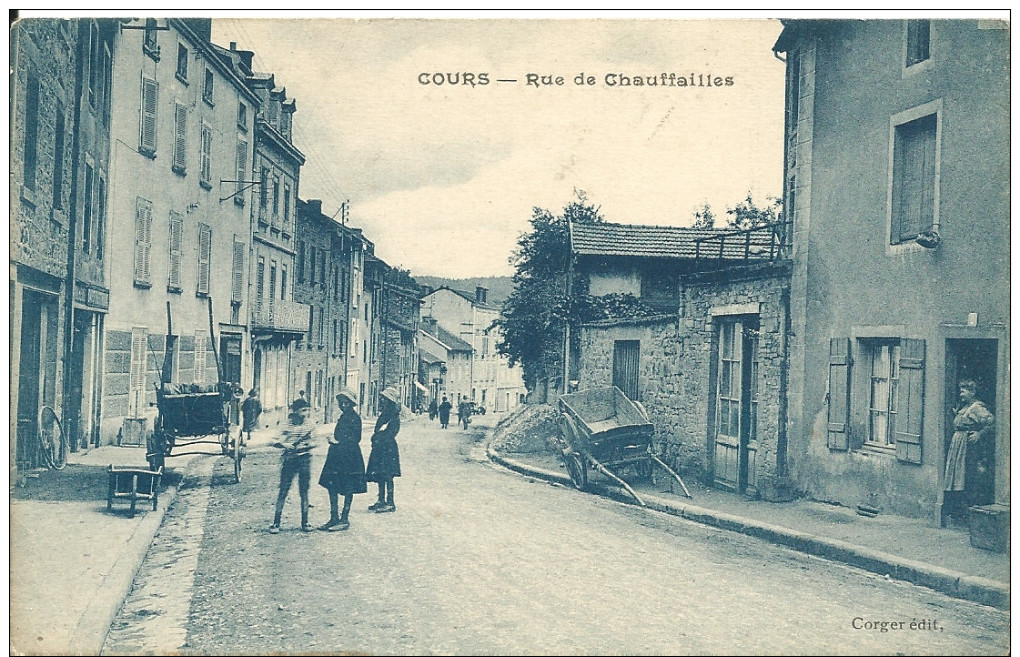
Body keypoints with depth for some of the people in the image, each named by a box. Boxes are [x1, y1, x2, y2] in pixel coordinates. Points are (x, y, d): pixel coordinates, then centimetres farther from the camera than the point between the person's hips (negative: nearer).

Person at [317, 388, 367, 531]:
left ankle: (345, 520, 3)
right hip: (336, 455, 9)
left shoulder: (355, 417, -8)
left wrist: (338, 441, -12)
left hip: (349, 457, -9)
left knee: (348, 489, -2)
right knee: (331, 486, 9)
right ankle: (334, 518, 16)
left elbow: (356, 438, -12)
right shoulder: (342, 417, 16)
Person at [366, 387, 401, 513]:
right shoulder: (383, 414, 15)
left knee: (387, 475, -8)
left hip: (388, 448, -9)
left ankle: (390, 503, -5)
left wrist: (378, 439, -15)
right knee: (379, 475, 11)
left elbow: (390, 433, -16)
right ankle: (382, 501, 18)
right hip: (379, 448, 9)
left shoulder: (394, 416, -11)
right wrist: (375, 438, 5)